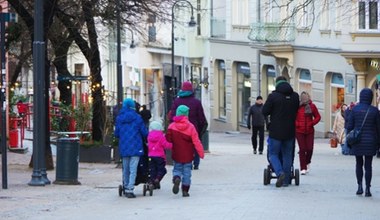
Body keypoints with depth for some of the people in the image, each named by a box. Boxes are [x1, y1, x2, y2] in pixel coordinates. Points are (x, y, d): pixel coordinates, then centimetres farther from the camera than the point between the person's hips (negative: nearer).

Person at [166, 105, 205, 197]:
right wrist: (201, 153, -2)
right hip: (188, 155, -1)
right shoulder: (190, 127, -10)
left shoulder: (171, 126, -6)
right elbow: (196, 142, -9)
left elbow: (168, 140, -2)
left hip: (176, 155, 1)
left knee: (177, 169, 14)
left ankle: (176, 179, -19)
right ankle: (185, 191, 9)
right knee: (186, 172, 9)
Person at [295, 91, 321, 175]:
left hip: (309, 131, 2)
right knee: (302, 149, -3)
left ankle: (307, 162, 29)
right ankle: (303, 168, 4)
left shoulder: (312, 106, 1)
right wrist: (296, 124, -10)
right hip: (299, 131, -2)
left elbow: (318, 117, 10)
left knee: (310, 148, -1)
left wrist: (312, 123, -3)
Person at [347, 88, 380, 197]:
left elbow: (349, 126, -2)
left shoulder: (355, 109, -4)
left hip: (357, 142, 1)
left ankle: (360, 186, 9)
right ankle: (367, 189, 1)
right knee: (368, 165, 4)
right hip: (370, 142, -1)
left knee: (359, 164, 17)